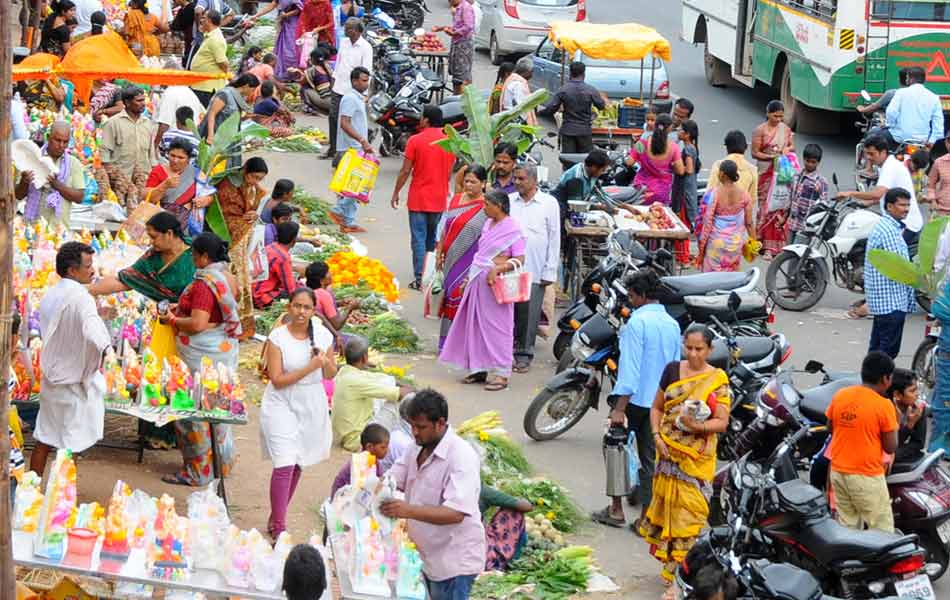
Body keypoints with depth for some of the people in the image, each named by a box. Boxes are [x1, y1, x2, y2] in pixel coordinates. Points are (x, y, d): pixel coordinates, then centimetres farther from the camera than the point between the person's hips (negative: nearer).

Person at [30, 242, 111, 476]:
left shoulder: (50, 296, 5)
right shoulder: (80, 298, -21)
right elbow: (95, 337, -35)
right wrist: (96, 365, -16)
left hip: (50, 376, 7)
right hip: (75, 381, -7)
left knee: (44, 441, 15)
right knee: (70, 445, 2)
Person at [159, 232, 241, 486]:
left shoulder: (204, 284, -21)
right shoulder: (227, 277, 8)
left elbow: (198, 324, -25)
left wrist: (173, 320, -9)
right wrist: (182, 308, 15)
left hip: (203, 357, -10)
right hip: (224, 350, 10)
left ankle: (198, 472, 5)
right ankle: (221, 462, 30)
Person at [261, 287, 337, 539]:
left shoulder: (323, 335, 0)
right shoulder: (277, 337, -11)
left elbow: (331, 375, 11)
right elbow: (277, 380, -15)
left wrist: (325, 361, -12)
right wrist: (310, 367, -22)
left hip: (311, 407, 5)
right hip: (282, 406, -4)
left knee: (298, 465, 12)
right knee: (285, 466, -14)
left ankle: (276, 518, 29)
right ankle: (278, 529, -9)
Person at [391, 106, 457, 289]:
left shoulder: (415, 141, -11)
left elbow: (405, 171, -9)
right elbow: (449, 172, 8)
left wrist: (396, 192, 2)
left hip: (419, 198, -4)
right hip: (440, 199, 4)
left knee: (419, 239, 0)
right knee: (435, 239, 16)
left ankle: (420, 278, -5)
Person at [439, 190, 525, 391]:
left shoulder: (513, 229, -12)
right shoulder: (488, 224, 11)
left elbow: (519, 259, -15)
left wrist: (498, 269, -27)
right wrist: (470, 277, 17)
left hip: (495, 283, -8)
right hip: (478, 281, 8)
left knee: (497, 327, -4)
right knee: (476, 325, 11)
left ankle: (502, 374, 1)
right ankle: (479, 369, 19)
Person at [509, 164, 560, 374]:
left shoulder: (549, 203, 1)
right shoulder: (509, 201, 8)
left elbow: (554, 239, 1)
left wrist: (550, 271, -3)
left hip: (534, 270, -3)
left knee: (529, 314, 0)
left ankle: (524, 355, 11)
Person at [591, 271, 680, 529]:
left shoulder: (638, 322, -15)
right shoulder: (672, 325, 8)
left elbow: (630, 366, -20)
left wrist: (619, 408, -20)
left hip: (634, 399, -6)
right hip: (661, 403, 6)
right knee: (650, 460, 9)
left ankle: (616, 509, 12)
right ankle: (645, 518, 10)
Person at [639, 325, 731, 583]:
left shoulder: (718, 379, -5)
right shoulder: (672, 370, 5)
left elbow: (722, 422, -7)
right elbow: (657, 407, 12)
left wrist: (698, 426, -24)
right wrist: (657, 436, -3)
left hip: (697, 455, -4)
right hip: (668, 451, 4)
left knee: (690, 509, -4)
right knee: (665, 501, 8)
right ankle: (668, 560, 20)